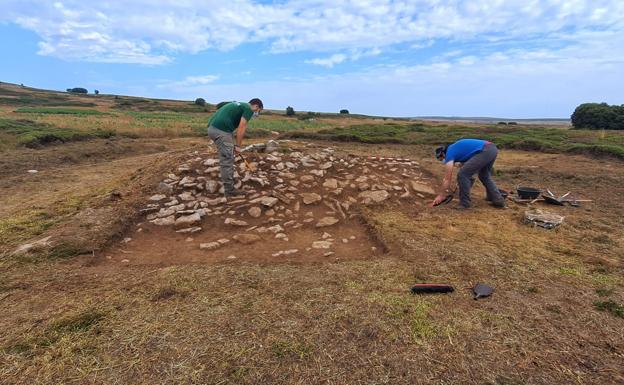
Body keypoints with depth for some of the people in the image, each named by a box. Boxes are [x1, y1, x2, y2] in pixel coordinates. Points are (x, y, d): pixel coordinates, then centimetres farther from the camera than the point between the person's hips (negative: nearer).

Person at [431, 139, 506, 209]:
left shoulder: (449, 153, 5)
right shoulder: (457, 149, 30)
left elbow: (447, 179, 5)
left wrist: (441, 195, 12)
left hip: (485, 151, -10)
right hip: (492, 149, 10)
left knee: (462, 175, -3)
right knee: (485, 176, 29)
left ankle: (464, 203, 5)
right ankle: (498, 199, 30)